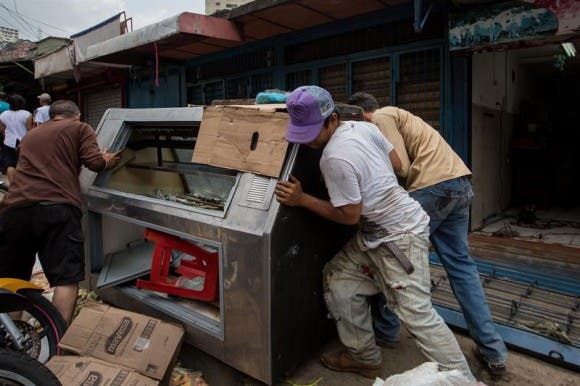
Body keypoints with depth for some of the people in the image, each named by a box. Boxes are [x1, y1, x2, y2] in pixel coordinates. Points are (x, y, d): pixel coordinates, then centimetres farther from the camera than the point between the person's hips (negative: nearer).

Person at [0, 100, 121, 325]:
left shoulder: (30, 136, 33)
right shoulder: (79, 128, 17)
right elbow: (94, 162, 2)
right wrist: (107, 161, 25)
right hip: (57, 208, -5)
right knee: (66, 277, -4)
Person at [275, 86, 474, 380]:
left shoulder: (335, 158, -26)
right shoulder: (363, 127, 1)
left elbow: (350, 216, -17)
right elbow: (396, 162, 11)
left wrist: (301, 199, -15)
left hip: (400, 236, -10)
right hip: (374, 234, 10)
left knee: (416, 314, -5)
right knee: (337, 280, 11)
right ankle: (365, 358, 26)